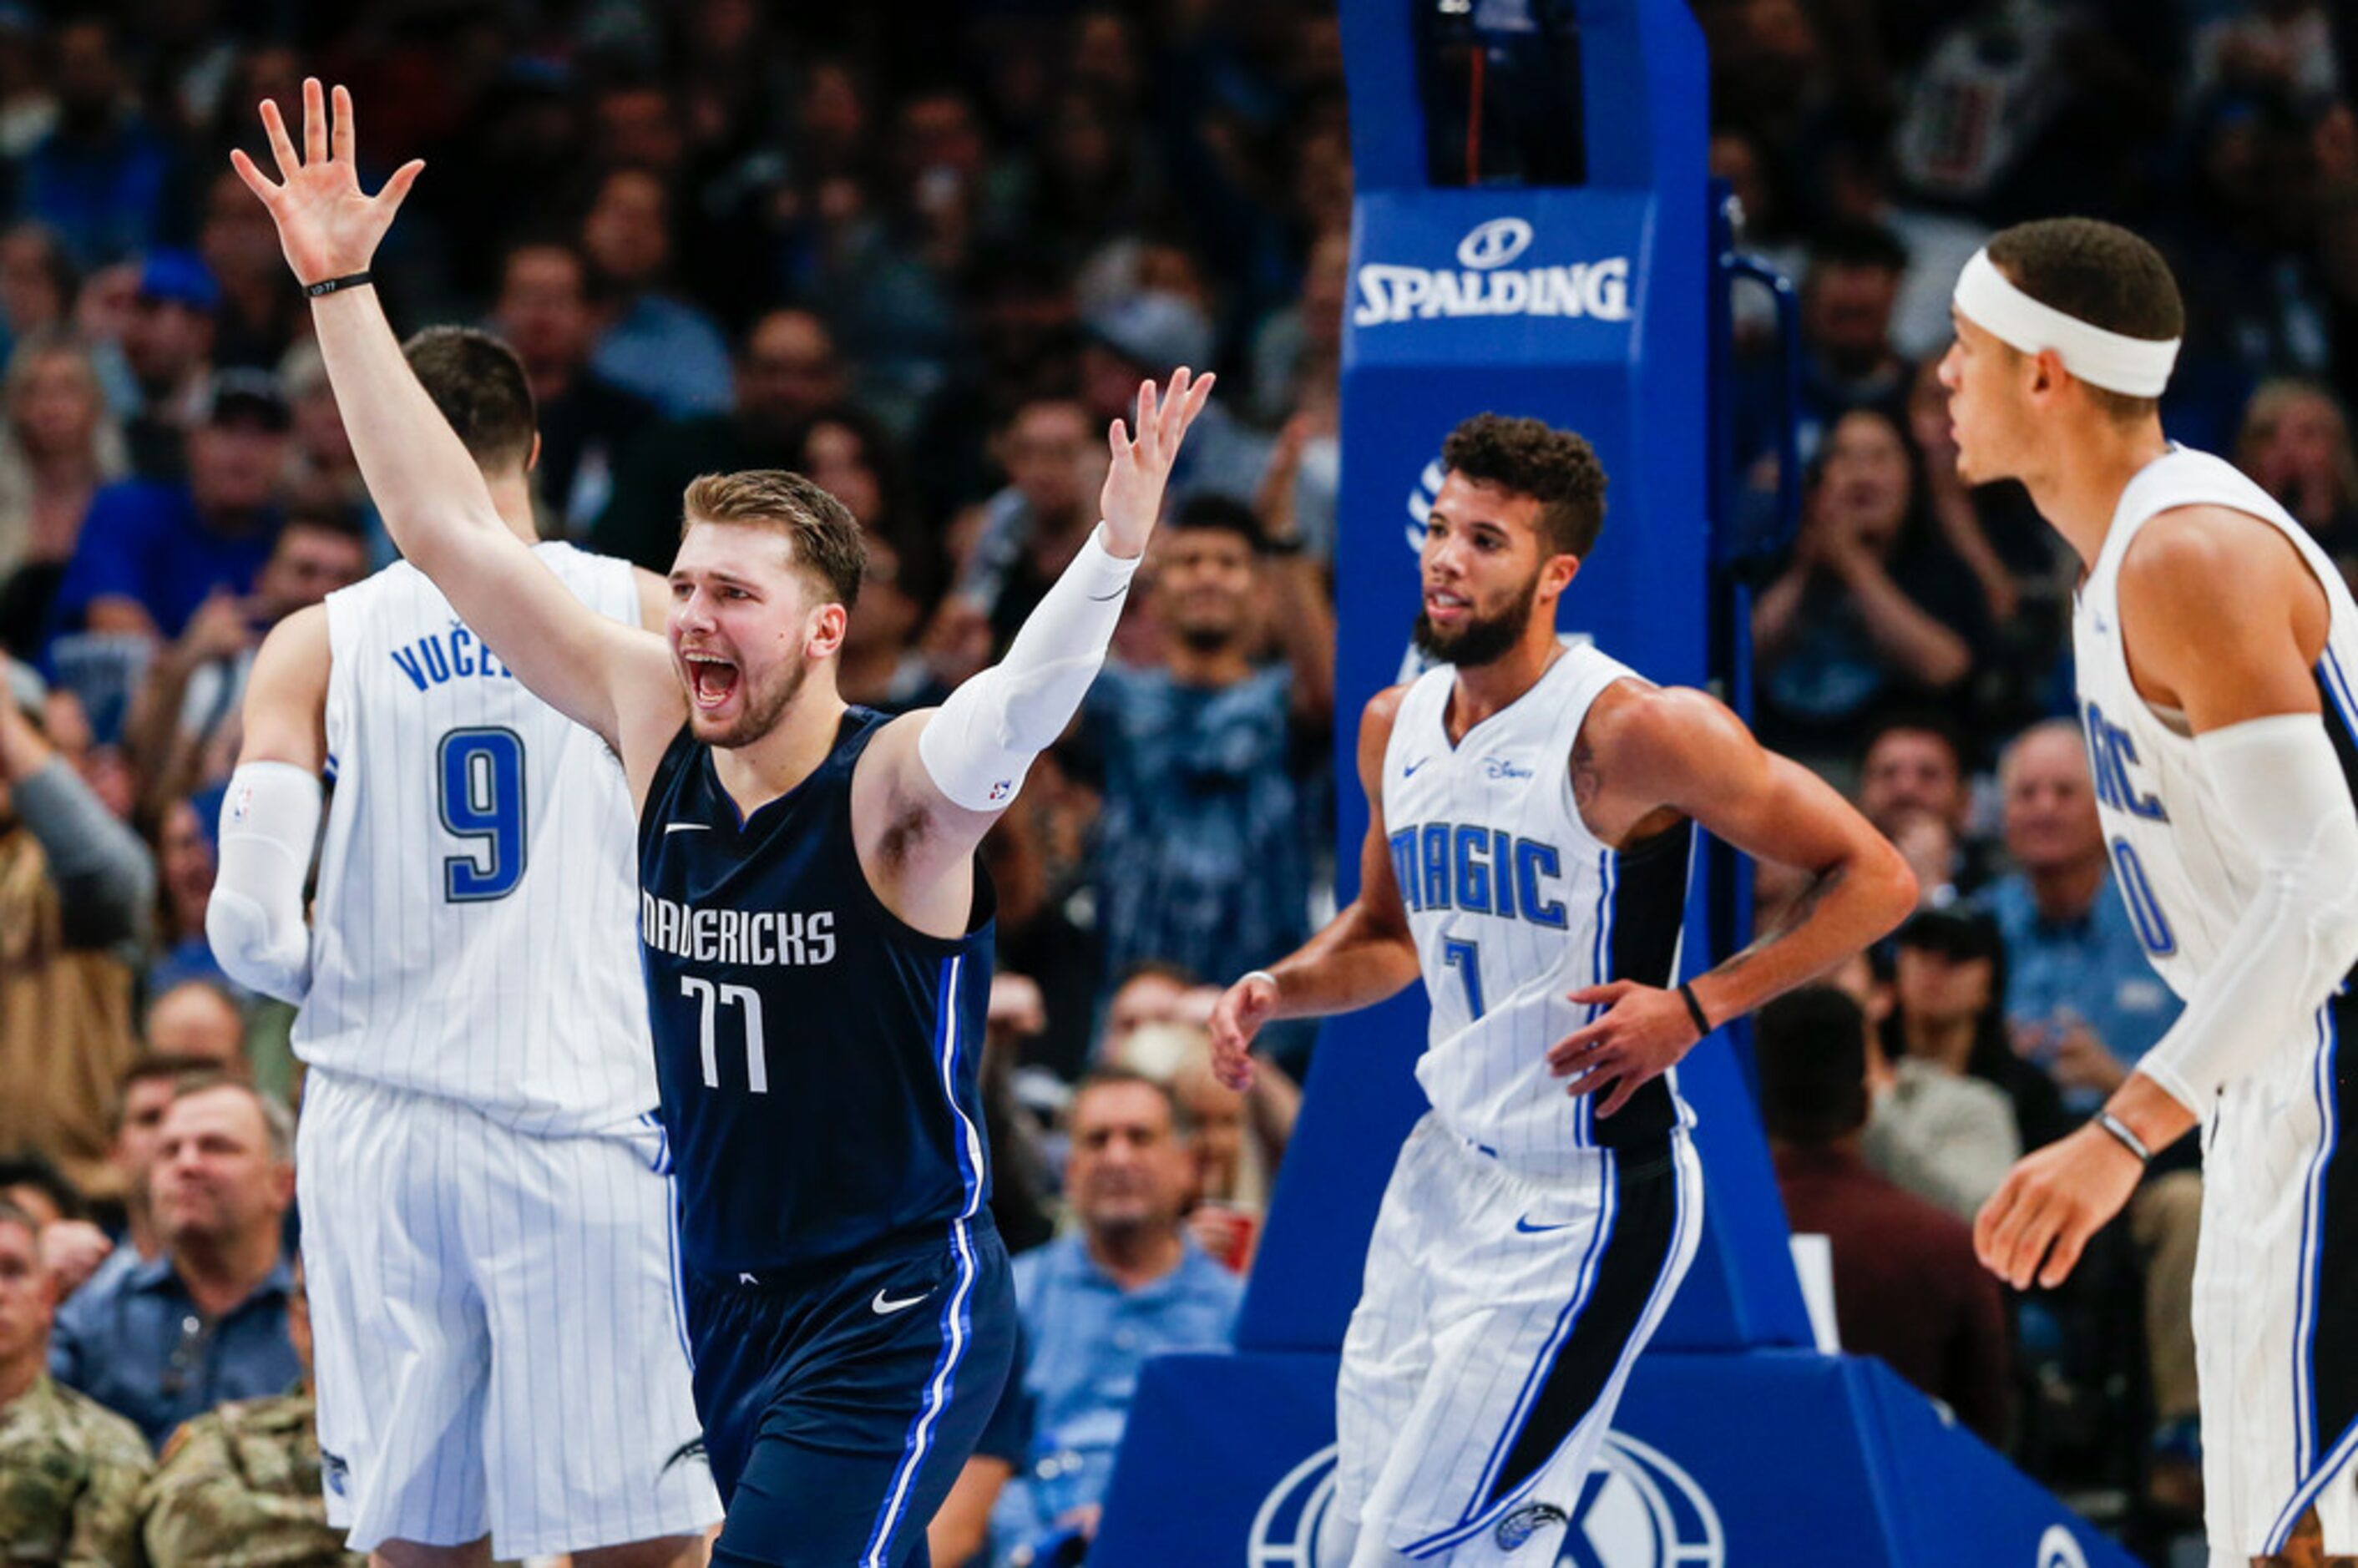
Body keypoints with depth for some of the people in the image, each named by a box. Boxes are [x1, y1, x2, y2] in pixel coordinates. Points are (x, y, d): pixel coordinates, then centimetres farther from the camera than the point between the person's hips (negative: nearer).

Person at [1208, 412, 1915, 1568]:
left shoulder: (1630, 732, -18)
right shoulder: (1394, 726, 5)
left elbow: (1875, 880, -14)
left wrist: (1697, 1006, -20)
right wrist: (1278, 990, 4)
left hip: (1587, 1199, -8)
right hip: (1448, 1169, 8)